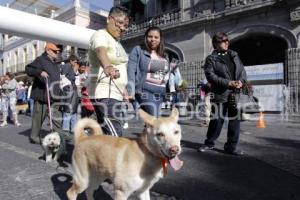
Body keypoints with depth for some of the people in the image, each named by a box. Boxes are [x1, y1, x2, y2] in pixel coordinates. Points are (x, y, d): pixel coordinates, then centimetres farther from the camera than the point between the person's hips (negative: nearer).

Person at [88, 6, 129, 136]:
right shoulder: (101, 35, -9)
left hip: (114, 94, 9)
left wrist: (123, 89, 31)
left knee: (105, 135, 13)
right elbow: (101, 52, -33)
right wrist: (107, 67, -54)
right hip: (104, 95, -9)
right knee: (114, 136, -18)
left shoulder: (116, 41, 19)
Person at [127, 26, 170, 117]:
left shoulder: (164, 56, 17)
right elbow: (131, 71, -8)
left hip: (160, 93, 6)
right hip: (146, 91, -5)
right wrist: (130, 91, -18)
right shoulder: (138, 50, 1)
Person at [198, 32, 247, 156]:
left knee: (235, 120, 6)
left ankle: (231, 147, 19)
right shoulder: (211, 59, 1)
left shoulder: (234, 55, 16)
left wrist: (241, 81, -8)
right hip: (220, 94, -4)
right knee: (216, 120, 4)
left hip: (236, 94, 4)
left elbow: (242, 70, 13)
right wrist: (228, 83, -18)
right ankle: (209, 143, 25)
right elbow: (210, 76, -11)